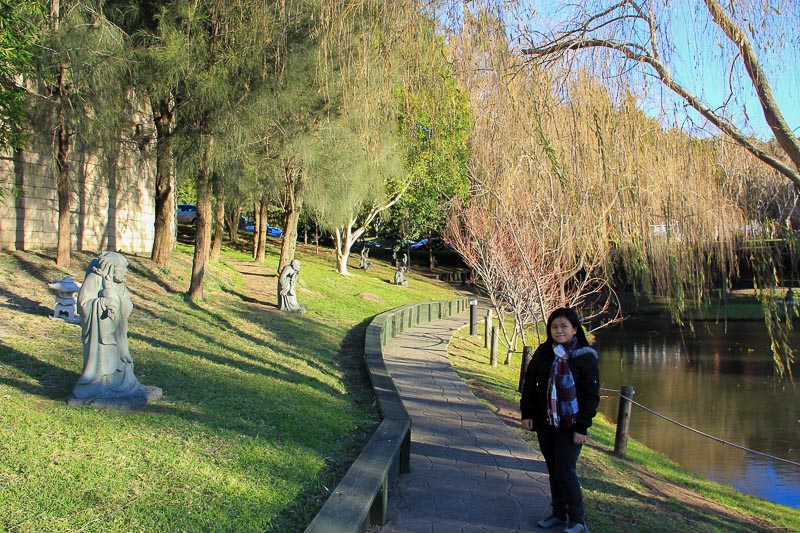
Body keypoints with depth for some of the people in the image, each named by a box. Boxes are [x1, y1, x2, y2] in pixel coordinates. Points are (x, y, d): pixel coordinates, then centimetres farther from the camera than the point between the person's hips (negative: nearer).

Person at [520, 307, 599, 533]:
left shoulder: (585, 357, -10)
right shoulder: (543, 353, 3)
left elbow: (591, 395, -9)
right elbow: (529, 384, 9)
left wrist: (582, 427, -13)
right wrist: (527, 413, 2)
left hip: (570, 425, -5)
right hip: (545, 423, 5)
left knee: (565, 471, -5)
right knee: (553, 470, 13)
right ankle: (559, 513, 27)